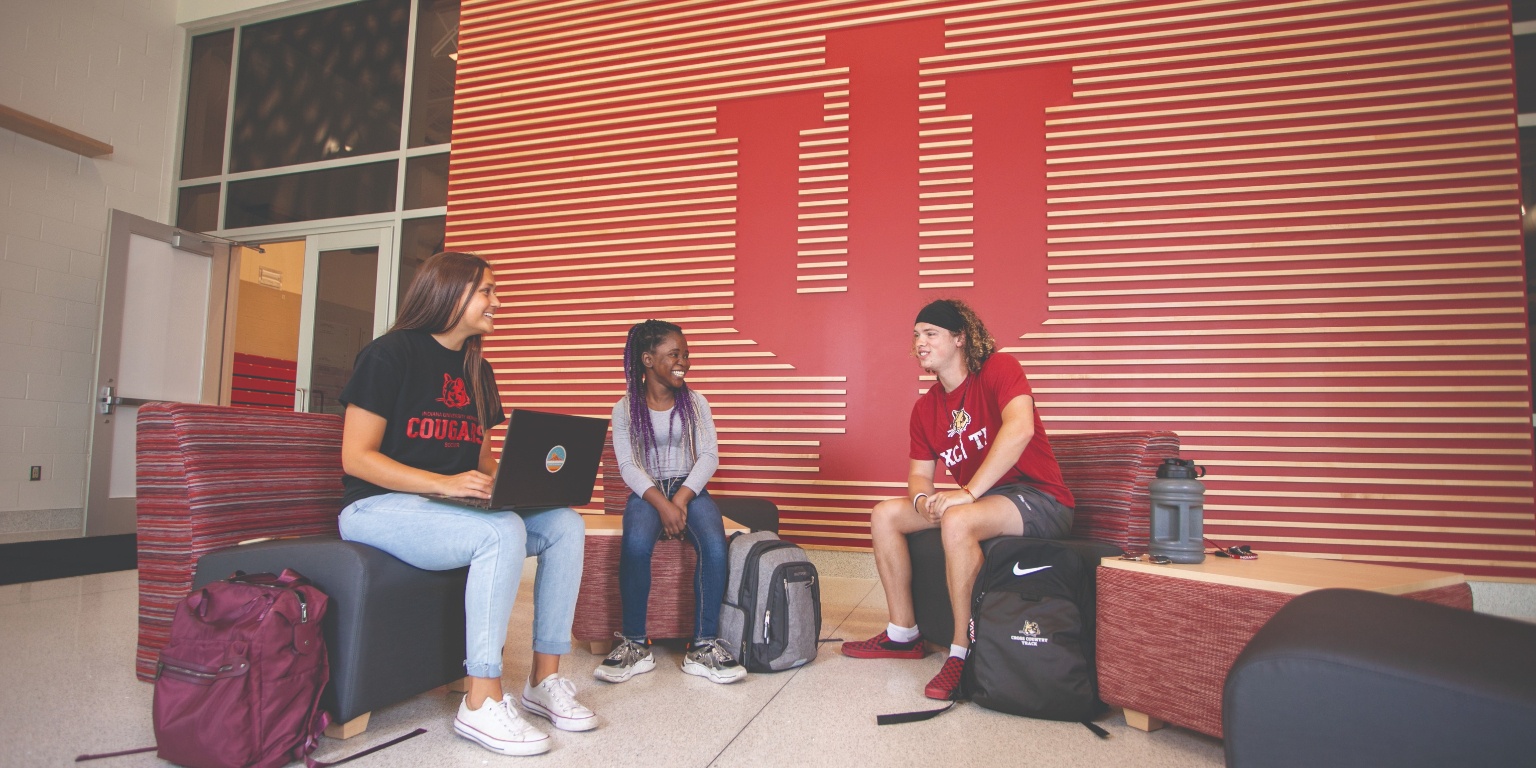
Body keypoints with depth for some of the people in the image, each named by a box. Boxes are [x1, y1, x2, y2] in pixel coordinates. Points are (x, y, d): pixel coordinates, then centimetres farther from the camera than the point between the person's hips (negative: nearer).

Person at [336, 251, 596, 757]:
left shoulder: (478, 371, 14)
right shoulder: (391, 353, -8)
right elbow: (356, 457, -13)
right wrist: (444, 483, -25)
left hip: (461, 506, 8)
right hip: (379, 507, -7)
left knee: (565, 525, -12)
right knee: (503, 532, -33)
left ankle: (545, 679, -5)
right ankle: (482, 703, -24)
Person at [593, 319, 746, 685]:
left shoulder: (696, 403, 8)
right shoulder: (625, 409, 4)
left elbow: (709, 456, -1)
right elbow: (628, 466, -6)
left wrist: (681, 498, -17)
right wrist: (661, 503, -22)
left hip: (689, 489, 1)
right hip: (646, 491, -1)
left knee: (715, 543, -30)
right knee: (635, 543, -34)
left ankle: (703, 647, -19)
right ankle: (635, 645, -16)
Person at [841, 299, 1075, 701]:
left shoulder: (998, 369, -13)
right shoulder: (925, 407, 8)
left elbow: (1020, 428, -31)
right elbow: (919, 474, 10)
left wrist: (968, 493, -32)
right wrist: (923, 500, -16)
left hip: (1039, 500, -8)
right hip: (977, 500, 8)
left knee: (957, 521, -36)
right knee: (885, 514, -1)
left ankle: (963, 652, -21)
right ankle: (903, 634, 8)